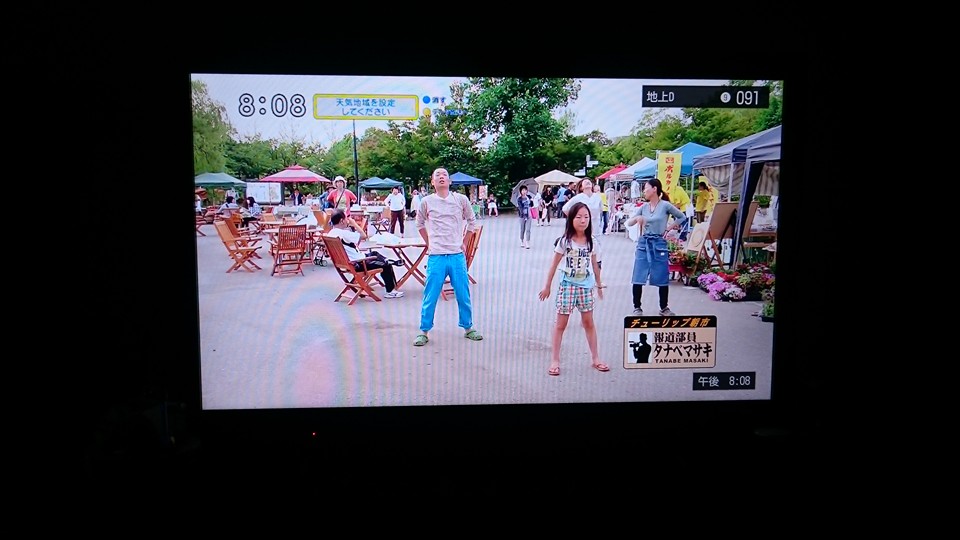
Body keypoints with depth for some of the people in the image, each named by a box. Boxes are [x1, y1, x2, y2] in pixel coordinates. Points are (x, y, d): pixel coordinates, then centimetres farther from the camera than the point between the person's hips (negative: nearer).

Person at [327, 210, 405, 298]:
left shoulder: (330, 234, 0)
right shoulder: (344, 233, -28)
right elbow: (363, 235, -23)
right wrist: (354, 223, -11)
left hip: (347, 262, 10)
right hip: (357, 264, -10)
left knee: (374, 253, 29)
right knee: (386, 266, 3)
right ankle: (390, 291, 13)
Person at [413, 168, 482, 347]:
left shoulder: (461, 199, 1)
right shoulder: (426, 201, 1)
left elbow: (471, 221, 15)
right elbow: (420, 223, 17)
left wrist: (464, 243, 12)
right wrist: (429, 243, 11)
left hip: (457, 255, 1)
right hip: (436, 256, -1)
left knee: (463, 295, 9)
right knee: (430, 296, 2)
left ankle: (468, 327, 25)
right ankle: (424, 331, 14)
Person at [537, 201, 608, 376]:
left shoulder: (592, 241, 0)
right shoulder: (564, 241, -9)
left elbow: (594, 264, 12)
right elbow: (554, 264, -3)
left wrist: (599, 284, 19)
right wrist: (547, 287, -1)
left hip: (586, 286, 3)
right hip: (567, 285, -3)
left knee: (588, 322, 11)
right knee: (561, 323, 2)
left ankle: (595, 358, 21)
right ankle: (554, 360, 8)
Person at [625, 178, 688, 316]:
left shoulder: (665, 205, -4)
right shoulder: (643, 207, 5)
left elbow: (682, 218, 7)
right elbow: (628, 223, 3)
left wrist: (669, 228, -1)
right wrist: (636, 218, -17)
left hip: (659, 244, -3)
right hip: (643, 243, 3)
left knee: (662, 279, 7)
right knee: (638, 279, -1)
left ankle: (664, 308, 22)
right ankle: (637, 307, 11)